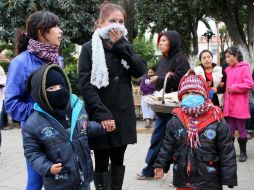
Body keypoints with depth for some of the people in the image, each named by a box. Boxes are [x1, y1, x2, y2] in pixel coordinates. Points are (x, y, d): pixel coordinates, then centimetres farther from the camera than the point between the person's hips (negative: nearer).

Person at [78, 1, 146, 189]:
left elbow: (140, 71, -4)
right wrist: (102, 114, -20)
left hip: (123, 115, 4)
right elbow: (85, 85, -11)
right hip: (101, 116, -4)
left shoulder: (126, 46, 11)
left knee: (118, 160, 14)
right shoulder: (89, 48, -3)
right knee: (102, 163, 4)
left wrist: (120, 46, -12)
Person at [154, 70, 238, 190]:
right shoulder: (175, 120, -1)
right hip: (182, 180, 3)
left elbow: (226, 151, -7)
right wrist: (161, 164, 6)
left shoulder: (216, 120, -10)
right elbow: (167, 145, 8)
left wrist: (229, 178, -7)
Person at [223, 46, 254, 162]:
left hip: (240, 105, -6)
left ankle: (243, 152, 18)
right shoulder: (228, 69, 12)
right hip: (229, 105, 6)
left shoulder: (244, 68, -8)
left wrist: (234, 88, -17)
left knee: (241, 129, 6)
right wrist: (225, 97, 10)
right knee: (229, 131, 9)